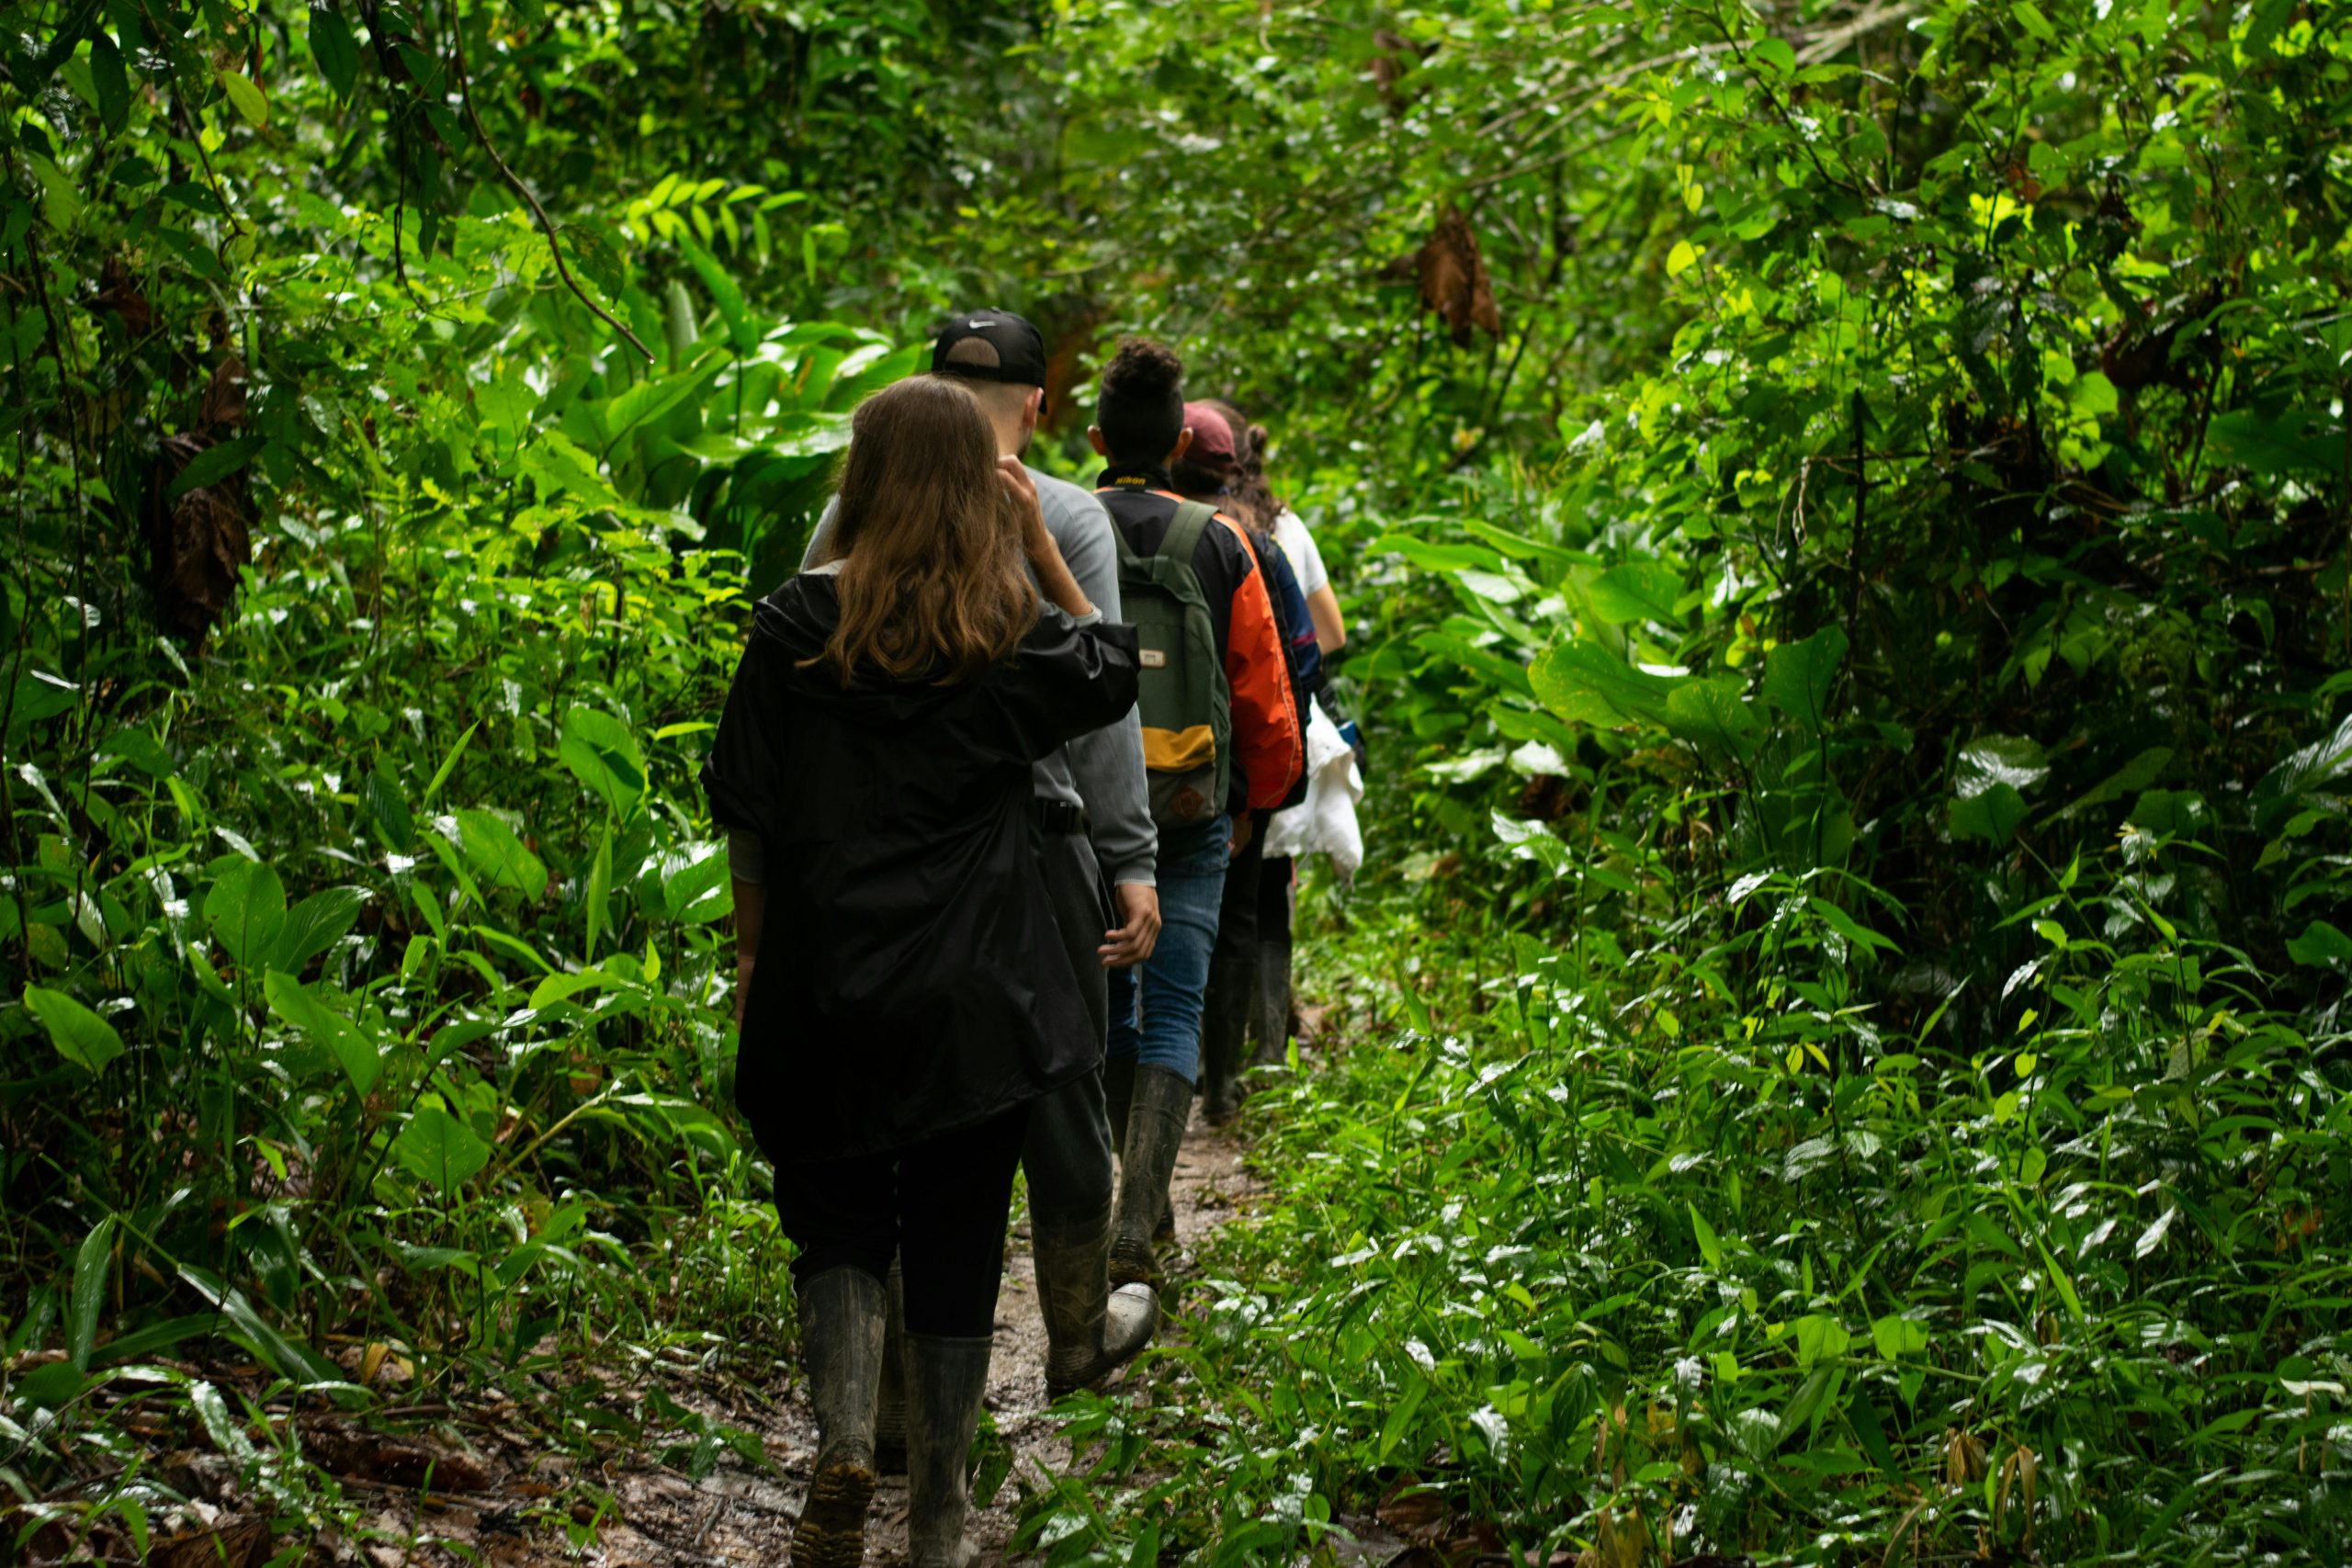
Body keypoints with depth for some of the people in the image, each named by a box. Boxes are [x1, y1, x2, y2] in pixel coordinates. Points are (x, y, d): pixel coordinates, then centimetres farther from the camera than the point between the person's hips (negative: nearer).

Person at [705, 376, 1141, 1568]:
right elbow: (1113, 672, 19)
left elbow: (748, 816, -1)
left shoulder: (796, 628, -4)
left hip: (826, 990, 0)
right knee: (955, 1248, 8)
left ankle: (843, 1435, -12)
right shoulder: (1013, 634, -2)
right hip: (977, 1000, 1)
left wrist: (750, 953, 10)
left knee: (833, 1220, 14)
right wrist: (1042, 548, 11)